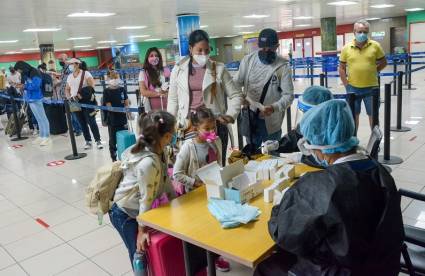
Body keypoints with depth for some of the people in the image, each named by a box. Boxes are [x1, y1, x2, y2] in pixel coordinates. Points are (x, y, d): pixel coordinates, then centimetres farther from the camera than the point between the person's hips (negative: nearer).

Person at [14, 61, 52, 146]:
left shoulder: (35, 73, -12)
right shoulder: (26, 75, 15)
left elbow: (35, 85, -20)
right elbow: (28, 86, 16)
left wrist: (24, 86, -17)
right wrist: (21, 86, -2)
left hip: (36, 99, -9)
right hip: (30, 99, 9)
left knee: (42, 117, -5)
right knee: (38, 119, 12)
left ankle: (47, 137, -3)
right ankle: (41, 136, 18)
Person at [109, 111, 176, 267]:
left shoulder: (159, 153, -8)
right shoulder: (148, 163, -35)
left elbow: (164, 179, 6)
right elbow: (146, 198, -26)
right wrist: (142, 230, -17)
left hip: (138, 210, 8)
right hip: (125, 215, -8)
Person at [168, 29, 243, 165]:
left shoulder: (218, 69, 1)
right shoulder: (178, 69, 4)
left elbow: (236, 95, 5)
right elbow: (173, 99, 11)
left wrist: (230, 115, -8)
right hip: (189, 125, 1)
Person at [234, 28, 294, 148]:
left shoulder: (283, 66, -13)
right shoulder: (248, 60, -5)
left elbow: (288, 95, -14)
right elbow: (236, 83, 0)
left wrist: (274, 107, -32)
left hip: (271, 120, -3)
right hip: (249, 118, 3)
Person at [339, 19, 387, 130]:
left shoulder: (375, 46, -3)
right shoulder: (346, 48, -1)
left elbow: (383, 62, 8)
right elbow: (342, 68, 3)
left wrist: (373, 71, -1)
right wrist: (346, 84, -2)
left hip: (371, 87, 0)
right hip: (353, 87, 1)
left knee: (373, 114, 11)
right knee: (354, 114, 14)